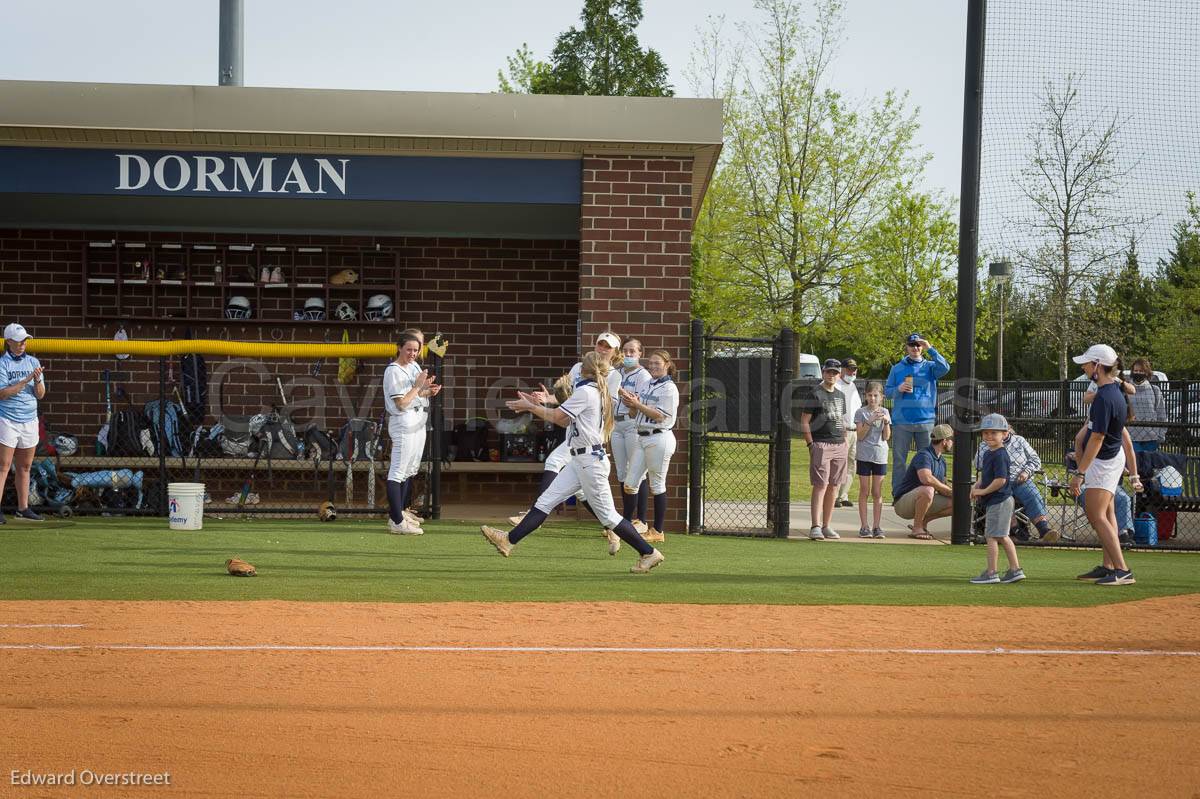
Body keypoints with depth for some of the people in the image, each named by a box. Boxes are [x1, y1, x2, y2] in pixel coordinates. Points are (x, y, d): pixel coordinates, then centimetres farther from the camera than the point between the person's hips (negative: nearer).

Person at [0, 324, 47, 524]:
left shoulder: (33, 362, 9)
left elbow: (40, 395, 8)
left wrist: (38, 381, -13)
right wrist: (26, 380, -20)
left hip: (30, 420, 5)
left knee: (24, 467, 11)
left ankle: (23, 508, 18)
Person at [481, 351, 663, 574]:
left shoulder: (585, 392, -14)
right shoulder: (598, 393, 15)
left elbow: (556, 416, -11)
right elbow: (565, 421, 18)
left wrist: (530, 406, 1)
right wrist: (538, 405, 16)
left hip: (590, 461, -10)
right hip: (579, 461, 10)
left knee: (607, 514, -5)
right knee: (546, 500, 4)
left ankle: (649, 553, 0)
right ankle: (509, 540, 2)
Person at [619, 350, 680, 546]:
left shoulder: (669, 388, -8)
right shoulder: (648, 385, 15)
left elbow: (660, 416, -16)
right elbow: (638, 412, 16)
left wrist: (638, 404, -18)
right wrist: (631, 404, -5)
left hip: (659, 438, -8)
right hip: (642, 437, 8)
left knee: (657, 486, -1)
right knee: (629, 483, 4)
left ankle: (658, 531, 5)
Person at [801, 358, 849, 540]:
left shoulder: (840, 395, 18)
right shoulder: (815, 394, -3)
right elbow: (804, 421, -5)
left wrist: (845, 442, 13)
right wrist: (811, 445, -13)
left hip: (839, 445, 7)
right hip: (821, 444, -7)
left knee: (833, 487, 8)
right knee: (820, 485, -13)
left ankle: (826, 526, 13)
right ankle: (815, 527, -17)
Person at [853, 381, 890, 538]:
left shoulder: (884, 412, 7)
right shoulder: (861, 413, 1)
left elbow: (886, 437, 2)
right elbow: (860, 436, -7)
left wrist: (886, 422, -13)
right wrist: (870, 421, -17)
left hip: (880, 456, 2)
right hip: (864, 455, -2)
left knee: (877, 493, 3)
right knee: (864, 491, 0)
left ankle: (876, 527, 5)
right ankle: (864, 527, 2)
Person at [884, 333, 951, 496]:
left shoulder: (930, 366, 7)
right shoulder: (897, 369, 10)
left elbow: (944, 368, -14)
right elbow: (887, 391, 10)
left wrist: (930, 349, -15)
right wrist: (898, 389, -11)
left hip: (925, 420, 0)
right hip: (901, 421, 0)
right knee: (899, 460, 0)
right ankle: (897, 494, 4)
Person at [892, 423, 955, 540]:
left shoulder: (941, 461, 13)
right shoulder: (924, 456, -19)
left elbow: (942, 486, 19)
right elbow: (926, 478, -38)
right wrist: (949, 490, -25)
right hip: (902, 503, -9)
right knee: (927, 490, -39)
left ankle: (923, 522, 8)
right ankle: (917, 529, -23)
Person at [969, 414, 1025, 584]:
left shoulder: (1000, 455, -18)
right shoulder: (988, 453, 13)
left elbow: (1001, 479, -24)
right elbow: (985, 474, 24)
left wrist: (983, 491, -16)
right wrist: (977, 486, 6)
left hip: (998, 501, -10)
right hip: (1002, 501, 10)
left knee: (992, 536, -6)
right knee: (1002, 537, 15)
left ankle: (991, 573, -2)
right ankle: (1015, 569, 20)